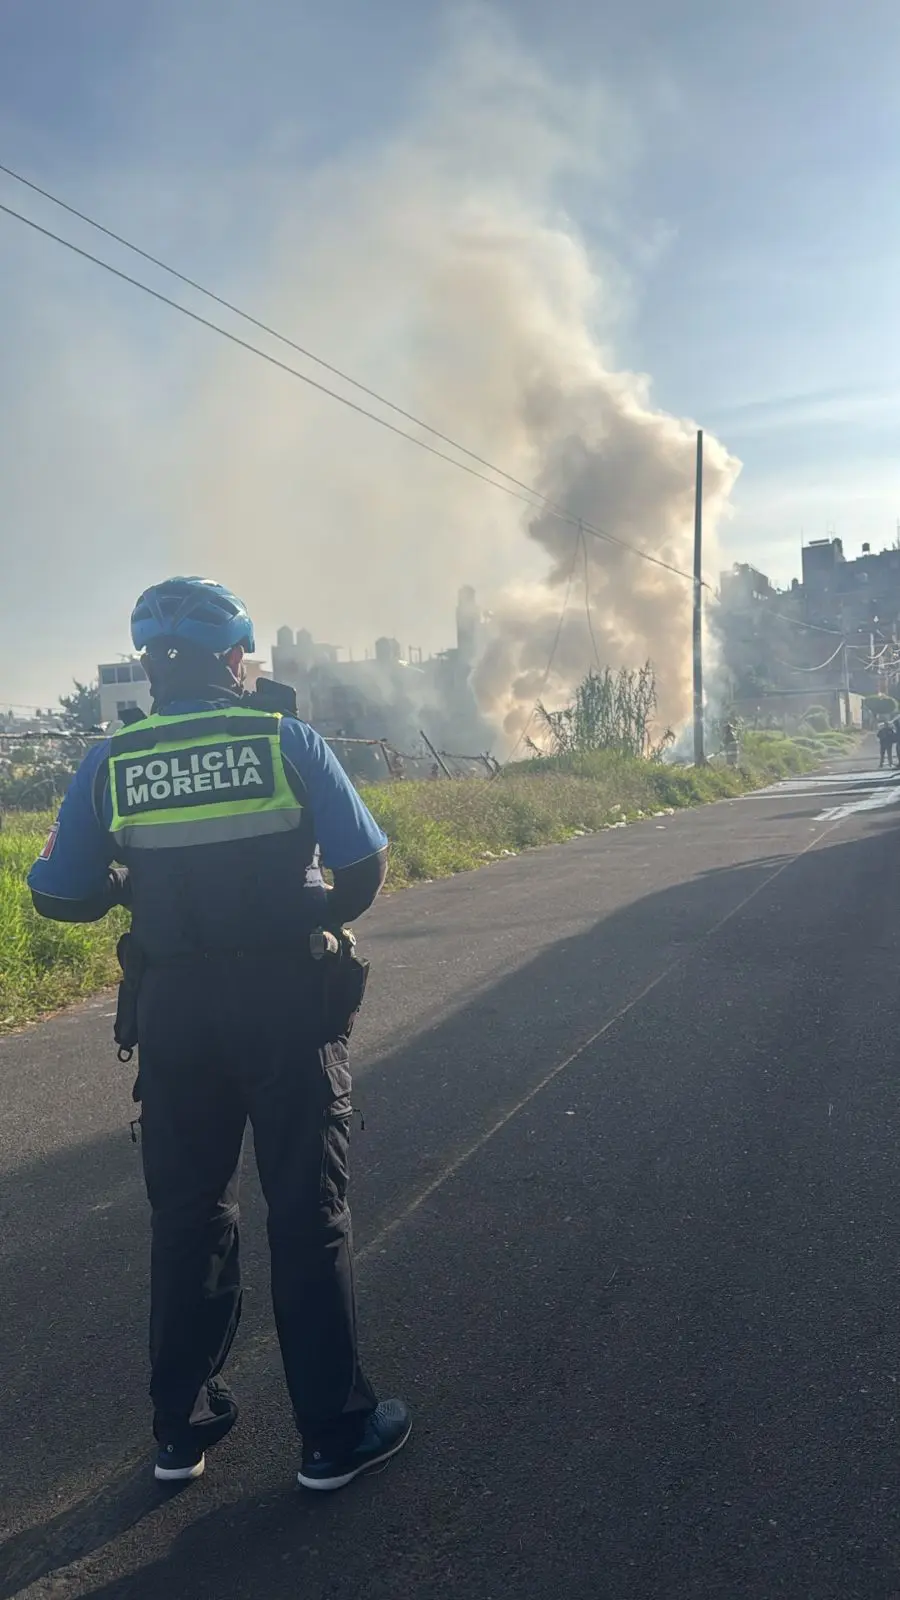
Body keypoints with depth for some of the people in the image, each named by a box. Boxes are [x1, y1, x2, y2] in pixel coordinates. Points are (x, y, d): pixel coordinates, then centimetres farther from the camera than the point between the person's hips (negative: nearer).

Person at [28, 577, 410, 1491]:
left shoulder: (109, 765, -2)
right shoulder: (286, 743, -8)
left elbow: (61, 899, 0)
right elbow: (365, 866, -7)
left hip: (174, 1010, 3)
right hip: (288, 1001, -2)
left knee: (186, 1217, 18)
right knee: (308, 1216, 10)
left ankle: (181, 1430, 32)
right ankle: (335, 1433, 23)